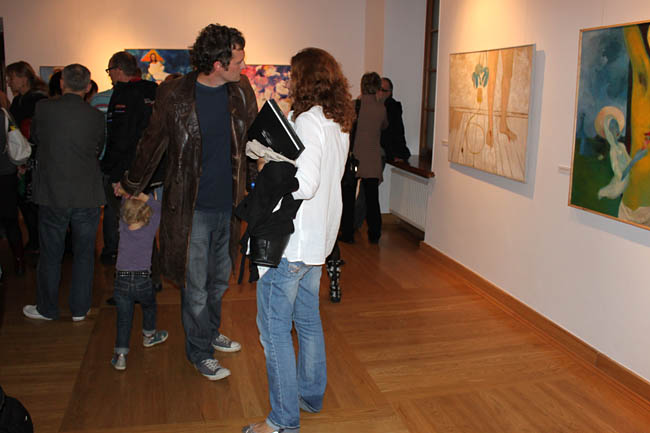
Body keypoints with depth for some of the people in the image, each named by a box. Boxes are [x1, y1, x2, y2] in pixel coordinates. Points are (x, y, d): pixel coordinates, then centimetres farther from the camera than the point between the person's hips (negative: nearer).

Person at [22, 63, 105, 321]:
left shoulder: (44, 108, -7)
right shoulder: (96, 116, -5)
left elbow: (35, 138, 10)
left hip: (53, 194, -1)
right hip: (88, 196, 1)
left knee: (50, 254, 12)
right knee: (84, 253, 12)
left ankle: (47, 309, 25)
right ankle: (80, 309, 21)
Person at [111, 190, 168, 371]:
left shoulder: (123, 227, -1)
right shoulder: (150, 230, -7)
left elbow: (125, 207, 17)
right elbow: (156, 206, 5)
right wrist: (141, 195, -2)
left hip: (121, 281, 1)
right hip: (142, 281, -1)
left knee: (123, 318, 7)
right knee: (149, 306, 27)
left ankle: (120, 355, 0)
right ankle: (148, 335, 45)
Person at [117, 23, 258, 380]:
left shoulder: (242, 91, 0)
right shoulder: (174, 95, -12)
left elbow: (253, 141, 12)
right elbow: (152, 144, 1)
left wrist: (255, 183, 11)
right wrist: (130, 186, 12)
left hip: (228, 203, 4)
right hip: (191, 207, -4)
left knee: (219, 280, 20)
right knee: (195, 286, 7)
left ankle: (211, 333, 43)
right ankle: (199, 352, 27)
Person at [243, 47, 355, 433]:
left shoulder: (307, 121, -18)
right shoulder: (339, 123, 9)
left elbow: (304, 185, -26)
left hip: (290, 241, -9)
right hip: (319, 238, 9)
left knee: (274, 327, 1)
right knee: (308, 318, 21)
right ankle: (311, 395, 36)